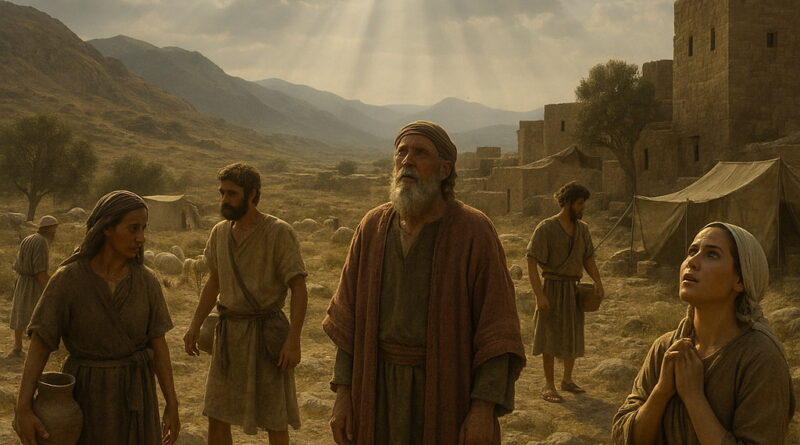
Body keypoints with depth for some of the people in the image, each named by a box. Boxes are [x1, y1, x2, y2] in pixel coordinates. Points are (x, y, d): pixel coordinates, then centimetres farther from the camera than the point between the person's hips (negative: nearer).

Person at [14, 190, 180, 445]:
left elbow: (158, 344, 0)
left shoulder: (146, 281, -5)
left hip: (132, 393, 2)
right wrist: (23, 411, -23)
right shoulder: (67, 280, -14)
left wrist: (172, 405, 0)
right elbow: (38, 347, -14)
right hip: (86, 395, -2)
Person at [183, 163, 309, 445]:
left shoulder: (279, 233, -12)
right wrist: (195, 326, 12)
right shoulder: (220, 232, 6)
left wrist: (293, 340, -20)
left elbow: (299, 289, -14)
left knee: (274, 420, 4)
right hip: (229, 330, 6)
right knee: (216, 417, 9)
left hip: (266, 331, -5)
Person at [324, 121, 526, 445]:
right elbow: (350, 320, 5)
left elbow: (497, 331, -13)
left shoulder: (474, 231, -12)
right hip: (381, 391, 4)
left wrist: (484, 409, -19)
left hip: (449, 389, -3)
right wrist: (343, 393, 1)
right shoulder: (373, 228, 1)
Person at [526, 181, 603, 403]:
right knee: (550, 337, 1)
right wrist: (539, 295, -22)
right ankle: (548, 385, 11)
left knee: (573, 336, 13)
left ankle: (567, 379, 30)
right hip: (553, 287, -6)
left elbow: (588, 258, 16)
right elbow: (532, 262, -15)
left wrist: (598, 282, 0)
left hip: (574, 289, 6)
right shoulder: (546, 228, -13)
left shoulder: (582, 228, 7)